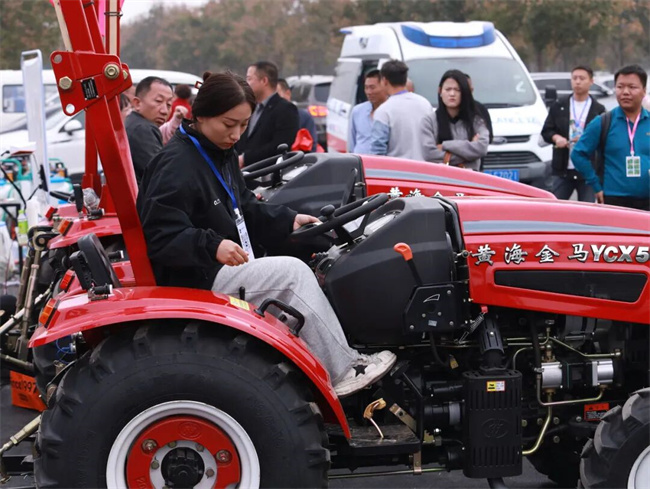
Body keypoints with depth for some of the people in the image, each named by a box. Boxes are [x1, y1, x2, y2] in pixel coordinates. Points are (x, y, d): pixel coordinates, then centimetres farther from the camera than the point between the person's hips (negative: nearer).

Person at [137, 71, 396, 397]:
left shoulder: (221, 153, 14)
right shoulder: (177, 164, -17)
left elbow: (244, 208, 24)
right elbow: (159, 235, -24)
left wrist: (287, 220, 8)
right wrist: (213, 245, -37)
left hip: (222, 269, 10)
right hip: (193, 279, -10)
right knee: (291, 273, -18)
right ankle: (342, 371, -16)